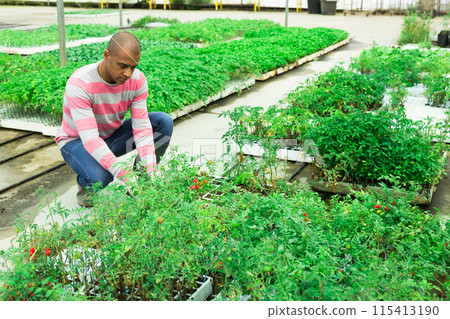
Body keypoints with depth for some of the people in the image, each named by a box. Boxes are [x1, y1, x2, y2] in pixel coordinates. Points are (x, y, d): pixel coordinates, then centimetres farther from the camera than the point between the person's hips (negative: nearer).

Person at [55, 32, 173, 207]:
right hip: (77, 141, -4)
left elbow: (142, 129, -19)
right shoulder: (79, 84, -32)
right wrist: (124, 175, -48)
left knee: (163, 121, -16)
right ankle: (85, 184, 1)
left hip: (112, 137, 5)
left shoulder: (138, 80, -18)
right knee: (99, 179, -38)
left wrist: (151, 169, -34)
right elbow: (89, 139, -38)